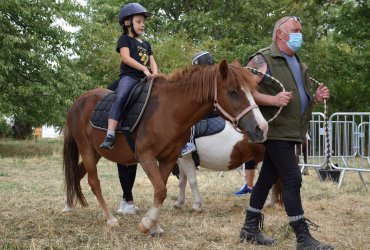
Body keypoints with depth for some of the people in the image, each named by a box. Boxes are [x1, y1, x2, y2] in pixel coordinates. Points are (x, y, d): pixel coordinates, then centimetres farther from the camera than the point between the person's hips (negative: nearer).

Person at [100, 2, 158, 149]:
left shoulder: (146, 44, 27)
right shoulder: (125, 39, 9)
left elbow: (152, 62, 18)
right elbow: (126, 58, -7)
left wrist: (155, 75, -4)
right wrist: (144, 68, -14)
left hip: (146, 78, 7)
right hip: (129, 76, -7)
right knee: (120, 98, -30)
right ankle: (110, 136, -38)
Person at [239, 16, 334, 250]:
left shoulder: (298, 63, 19)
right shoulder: (263, 60, -9)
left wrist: (316, 96, 7)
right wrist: (273, 100, -27)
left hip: (290, 131, 9)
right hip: (276, 130, -9)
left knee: (268, 178, 13)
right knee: (292, 180, -10)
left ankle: (251, 228, 23)